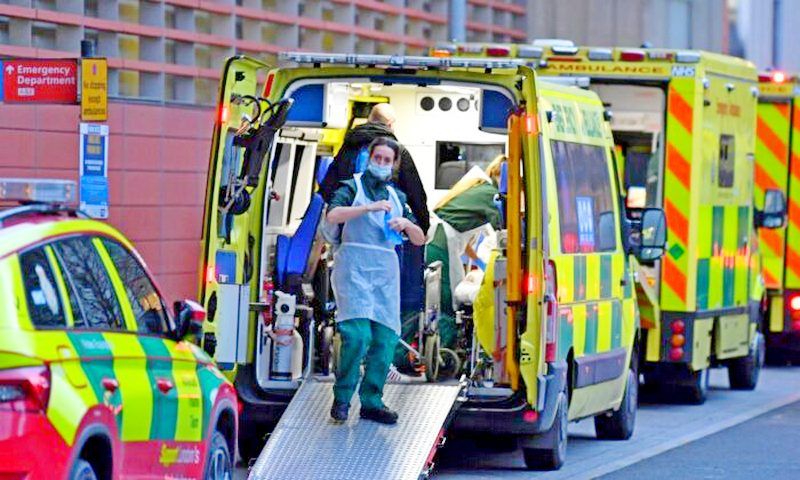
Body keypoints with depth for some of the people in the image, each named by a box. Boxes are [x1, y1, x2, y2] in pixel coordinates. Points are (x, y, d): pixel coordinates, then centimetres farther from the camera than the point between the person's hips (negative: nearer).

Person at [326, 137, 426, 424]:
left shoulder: (396, 197, 21)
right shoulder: (353, 187, 7)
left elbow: (419, 240, 20)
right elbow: (333, 216, -13)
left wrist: (406, 223, -2)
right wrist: (369, 207, -22)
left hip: (385, 271, 5)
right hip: (354, 266, -5)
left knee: (385, 338, -1)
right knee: (357, 334, -18)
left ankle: (371, 402, 6)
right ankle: (342, 399, -9)